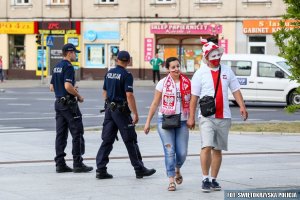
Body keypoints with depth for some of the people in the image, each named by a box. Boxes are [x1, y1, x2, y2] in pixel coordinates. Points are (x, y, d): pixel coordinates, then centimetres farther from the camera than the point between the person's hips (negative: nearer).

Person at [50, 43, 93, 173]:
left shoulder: (57, 67, 14)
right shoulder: (68, 67, -14)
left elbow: (52, 87, 18)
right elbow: (68, 86, -25)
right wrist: (78, 96, -11)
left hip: (59, 103, 9)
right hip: (69, 104, -9)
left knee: (61, 134, 7)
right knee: (77, 134, -3)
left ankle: (60, 164, 6)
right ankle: (78, 164, -3)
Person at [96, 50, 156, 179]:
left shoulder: (109, 73, 8)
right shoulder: (126, 75, -13)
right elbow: (129, 96, -19)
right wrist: (135, 113, -17)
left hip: (109, 109, 7)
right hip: (121, 110, -6)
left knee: (107, 140, 6)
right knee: (131, 141, 1)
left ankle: (101, 170, 1)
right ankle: (139, 169, 8)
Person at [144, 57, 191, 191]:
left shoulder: (187, 83, 4)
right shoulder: (163, 83, 0)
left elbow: (191, 102, 10)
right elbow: (155, 103, 3)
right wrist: (148, 122, 2)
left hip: (182, 121, 2)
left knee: (182, 153, 1)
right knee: (169, 151, -6)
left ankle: (177, 169, 33)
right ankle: (171, 180, 1)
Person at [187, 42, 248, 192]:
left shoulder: (227, 71, 10)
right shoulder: (200, 74, 0)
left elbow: (235, 90, 12)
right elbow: (194, 97, 0)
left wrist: (242, 106, -4)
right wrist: (191, 117, -3)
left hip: (224, 117, 4)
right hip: (207, 117, -4)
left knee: (218, 150, 7)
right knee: (207, 147, -17)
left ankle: (214, 180, 14)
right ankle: (205, 179, -9)